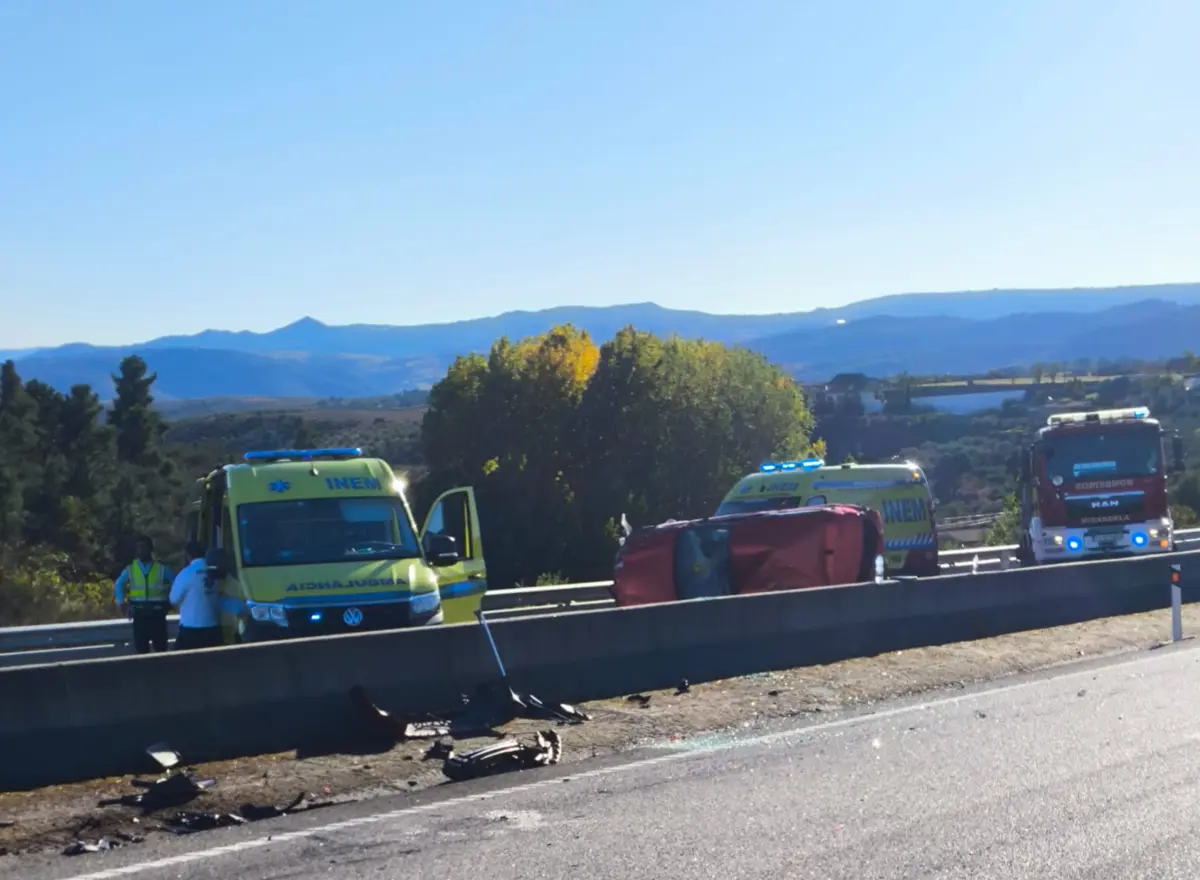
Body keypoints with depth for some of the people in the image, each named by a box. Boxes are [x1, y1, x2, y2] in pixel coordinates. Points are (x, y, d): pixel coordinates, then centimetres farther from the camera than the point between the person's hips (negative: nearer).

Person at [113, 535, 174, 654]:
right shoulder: (130, 569, 5)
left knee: (160, 648, 3)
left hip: (157, 614, -1)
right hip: (139, 614, 1)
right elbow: (118, 585, 19)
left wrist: (169, 602, 3)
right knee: (141, 648, 4)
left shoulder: (161, 568, -1)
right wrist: (122, 604, 11)